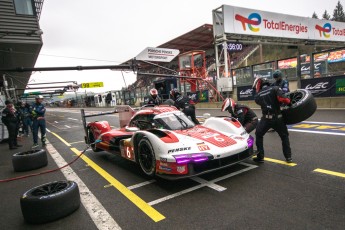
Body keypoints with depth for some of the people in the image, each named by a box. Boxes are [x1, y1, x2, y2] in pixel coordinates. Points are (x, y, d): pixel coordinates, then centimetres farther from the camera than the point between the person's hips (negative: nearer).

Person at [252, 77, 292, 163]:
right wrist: (289, 103, 1)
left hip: (266, 118, 0)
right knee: (284, 136, 21)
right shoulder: (275, 88, -1)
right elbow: (282, 98, -17)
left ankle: (260, 157, 18)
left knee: (259, 136, 20)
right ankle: (288, 157, 21)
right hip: (278, 118, 0)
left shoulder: (257, 96, 6)